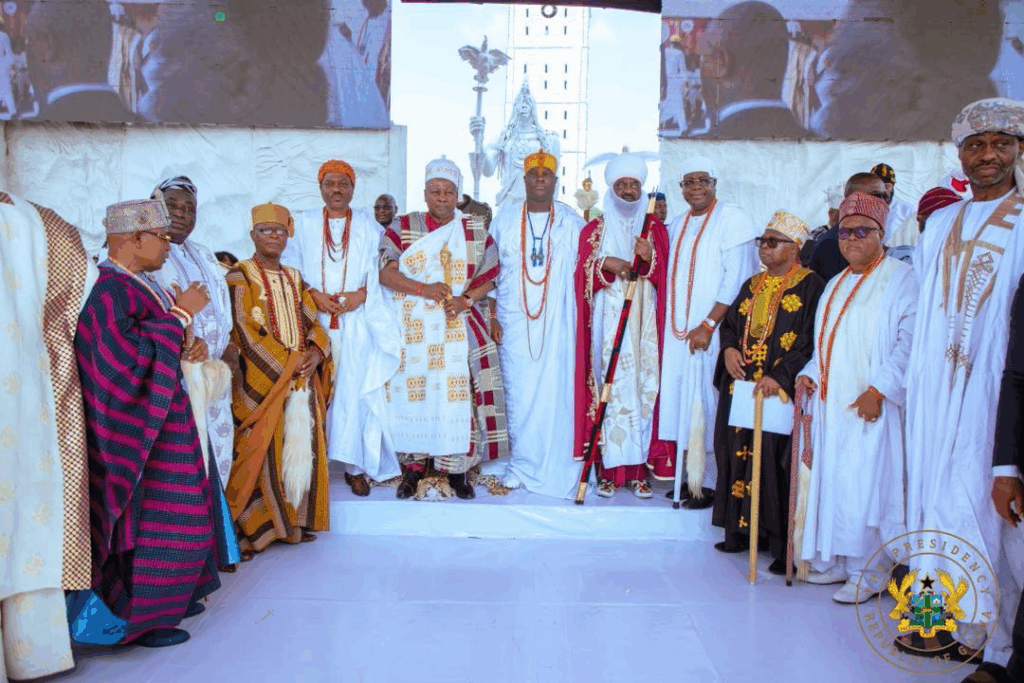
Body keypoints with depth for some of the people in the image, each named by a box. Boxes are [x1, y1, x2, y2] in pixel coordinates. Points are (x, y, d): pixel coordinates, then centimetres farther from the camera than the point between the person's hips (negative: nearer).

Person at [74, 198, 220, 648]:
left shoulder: (140, 284, 12)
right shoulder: (110, 291, -18)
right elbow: (132, 354, -28)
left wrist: (191, 345, 1)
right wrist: (179, 315, -21)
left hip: (162, 416, 10)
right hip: (138, 422, -10)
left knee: (170, 511, 16)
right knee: (151, 515, -3)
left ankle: (166, 597, 29)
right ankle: (139, 618, 9)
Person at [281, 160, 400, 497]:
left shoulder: (367, 223, 12)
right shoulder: (303, 223, 12)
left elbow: (378, 269, 5)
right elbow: (290, 267, 5)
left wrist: (362, 293, -12)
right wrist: (313, 294, -10)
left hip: (357, 321, 0)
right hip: (315, 320, 1)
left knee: (354, 390, -4)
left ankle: (356, 466, 2)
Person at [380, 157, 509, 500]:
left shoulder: (476, 230, 9)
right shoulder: (403, 228, 6)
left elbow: (490, 276, 7)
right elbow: (385, 272, -2)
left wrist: (466, 299, -10)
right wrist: (422, 288, -16)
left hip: (460, 327, 0)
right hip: (414, 327, 0)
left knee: (458, 392, -6)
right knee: (412, 391, -2)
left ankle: (457, 468, 6)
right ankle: (413, 466, 12)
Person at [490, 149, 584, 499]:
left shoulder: (571, 222, 6)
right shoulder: (506, 217, 7)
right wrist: (492, 315, 3)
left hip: (557, 323, -1)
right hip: (513, 322, 1)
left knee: (555, 392, -4)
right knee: (517, 393, 2)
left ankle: (554, 469, 7)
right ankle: (521, 465, 15)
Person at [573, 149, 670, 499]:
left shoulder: (655, 228, 14)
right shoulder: (594, 229, 10)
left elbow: (664, 278, 9)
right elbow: (581, 274, 5)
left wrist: (649, 258, -10)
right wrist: (604, 264, -13)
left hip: (643, 322, 2)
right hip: (608, 321, -1)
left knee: (643, 384, -2)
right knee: (609, 384, -6)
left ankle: (638, 468, 5)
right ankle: (608, 469, 1)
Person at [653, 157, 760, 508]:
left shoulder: (732, 219, -6)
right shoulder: (678, 225, 17)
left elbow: (736, 279, -13)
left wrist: (708, 325, -17)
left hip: (714, 331, -7)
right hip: (679, 331, 7)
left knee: (708, 404, -5)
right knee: (682, 400, 8)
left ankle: (711, 482, 5)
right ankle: (690, 475, 18)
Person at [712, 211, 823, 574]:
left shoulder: (810, 285, -3)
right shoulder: (752, 285, 17)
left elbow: (810, 338, -11)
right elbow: (729, 322, 21)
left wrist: (780, 376, -21)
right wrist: (728, 348, -2)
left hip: (779, 390, -6)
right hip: (742, 386, 6)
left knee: (775, 459, -7)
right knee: (740, 452, 8)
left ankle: (782, 545, 2)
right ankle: (741, 530, 19)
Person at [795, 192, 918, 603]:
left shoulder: (900, 278, -5)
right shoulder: (836, 285, 19)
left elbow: (909, 342, -14)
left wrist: (879, 390, -20)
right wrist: (810, 373, 7)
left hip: (868, 406, -7)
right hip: (830, 403, 7)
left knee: (864, 485, -5)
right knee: (831, 481, 10)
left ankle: (867, 574, 7)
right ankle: (837, 561, 21)